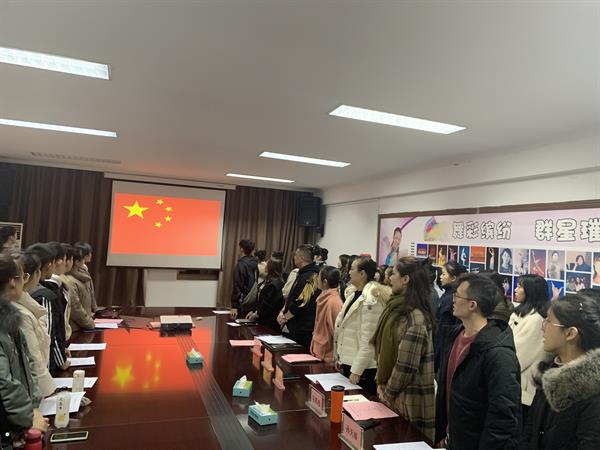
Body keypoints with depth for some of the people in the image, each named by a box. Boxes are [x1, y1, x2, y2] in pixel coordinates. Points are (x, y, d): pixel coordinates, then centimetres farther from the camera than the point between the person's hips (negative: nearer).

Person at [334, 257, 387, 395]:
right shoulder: (353, 294, 7)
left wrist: (356, 371, -20)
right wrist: (339, 357, 15)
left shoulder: (371, 301, -20)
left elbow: (368, 340, -22)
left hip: (363, 367, -8)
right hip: (348, 361, 8)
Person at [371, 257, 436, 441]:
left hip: (408, 398, -8)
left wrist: (388, 394, -10)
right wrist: (381, 383, 6)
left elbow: (406, 366, -23)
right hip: (393, 394, 8)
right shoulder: (397, 307, 4)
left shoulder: (415, 319, -24)